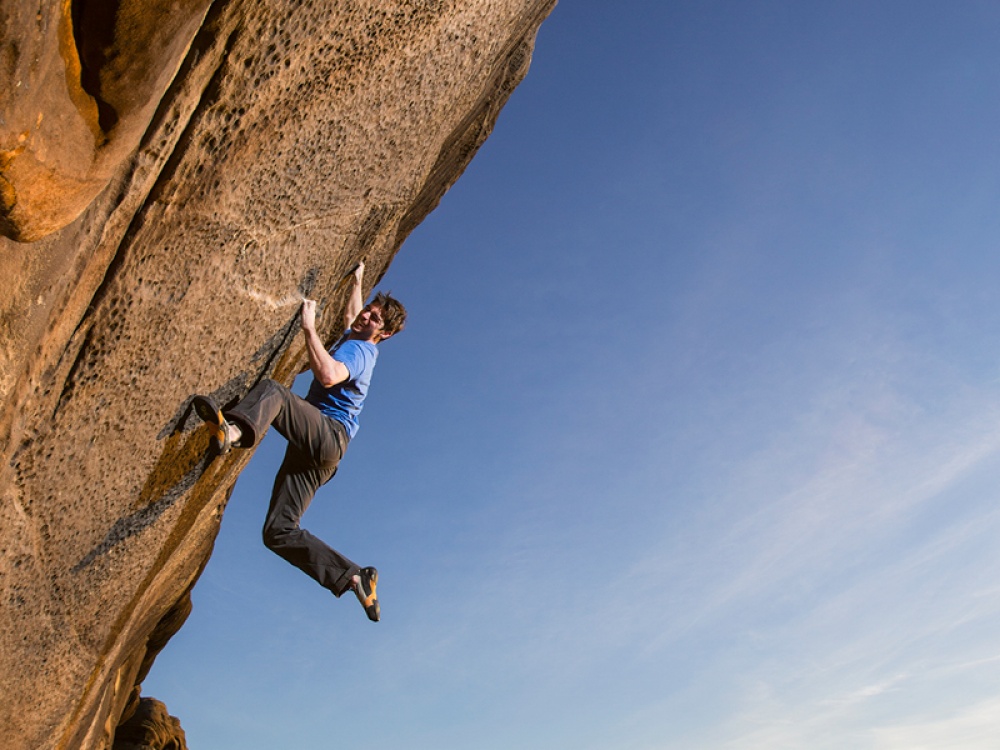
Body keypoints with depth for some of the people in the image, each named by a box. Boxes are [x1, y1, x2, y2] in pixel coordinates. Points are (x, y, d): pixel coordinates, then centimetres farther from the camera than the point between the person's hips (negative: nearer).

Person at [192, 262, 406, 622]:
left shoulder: (357, 350, -1)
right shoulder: (355, 341, 27)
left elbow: (329, 375, -24)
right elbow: (350, 316, 54)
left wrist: (309, 327, -17)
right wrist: (357, 281, 59)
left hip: (328, 434, -9)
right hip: (311, 450, 9)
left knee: (271, 389, -31)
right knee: (278, 532, -2)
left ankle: (234, 430, -65)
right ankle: (354, 577, -2)